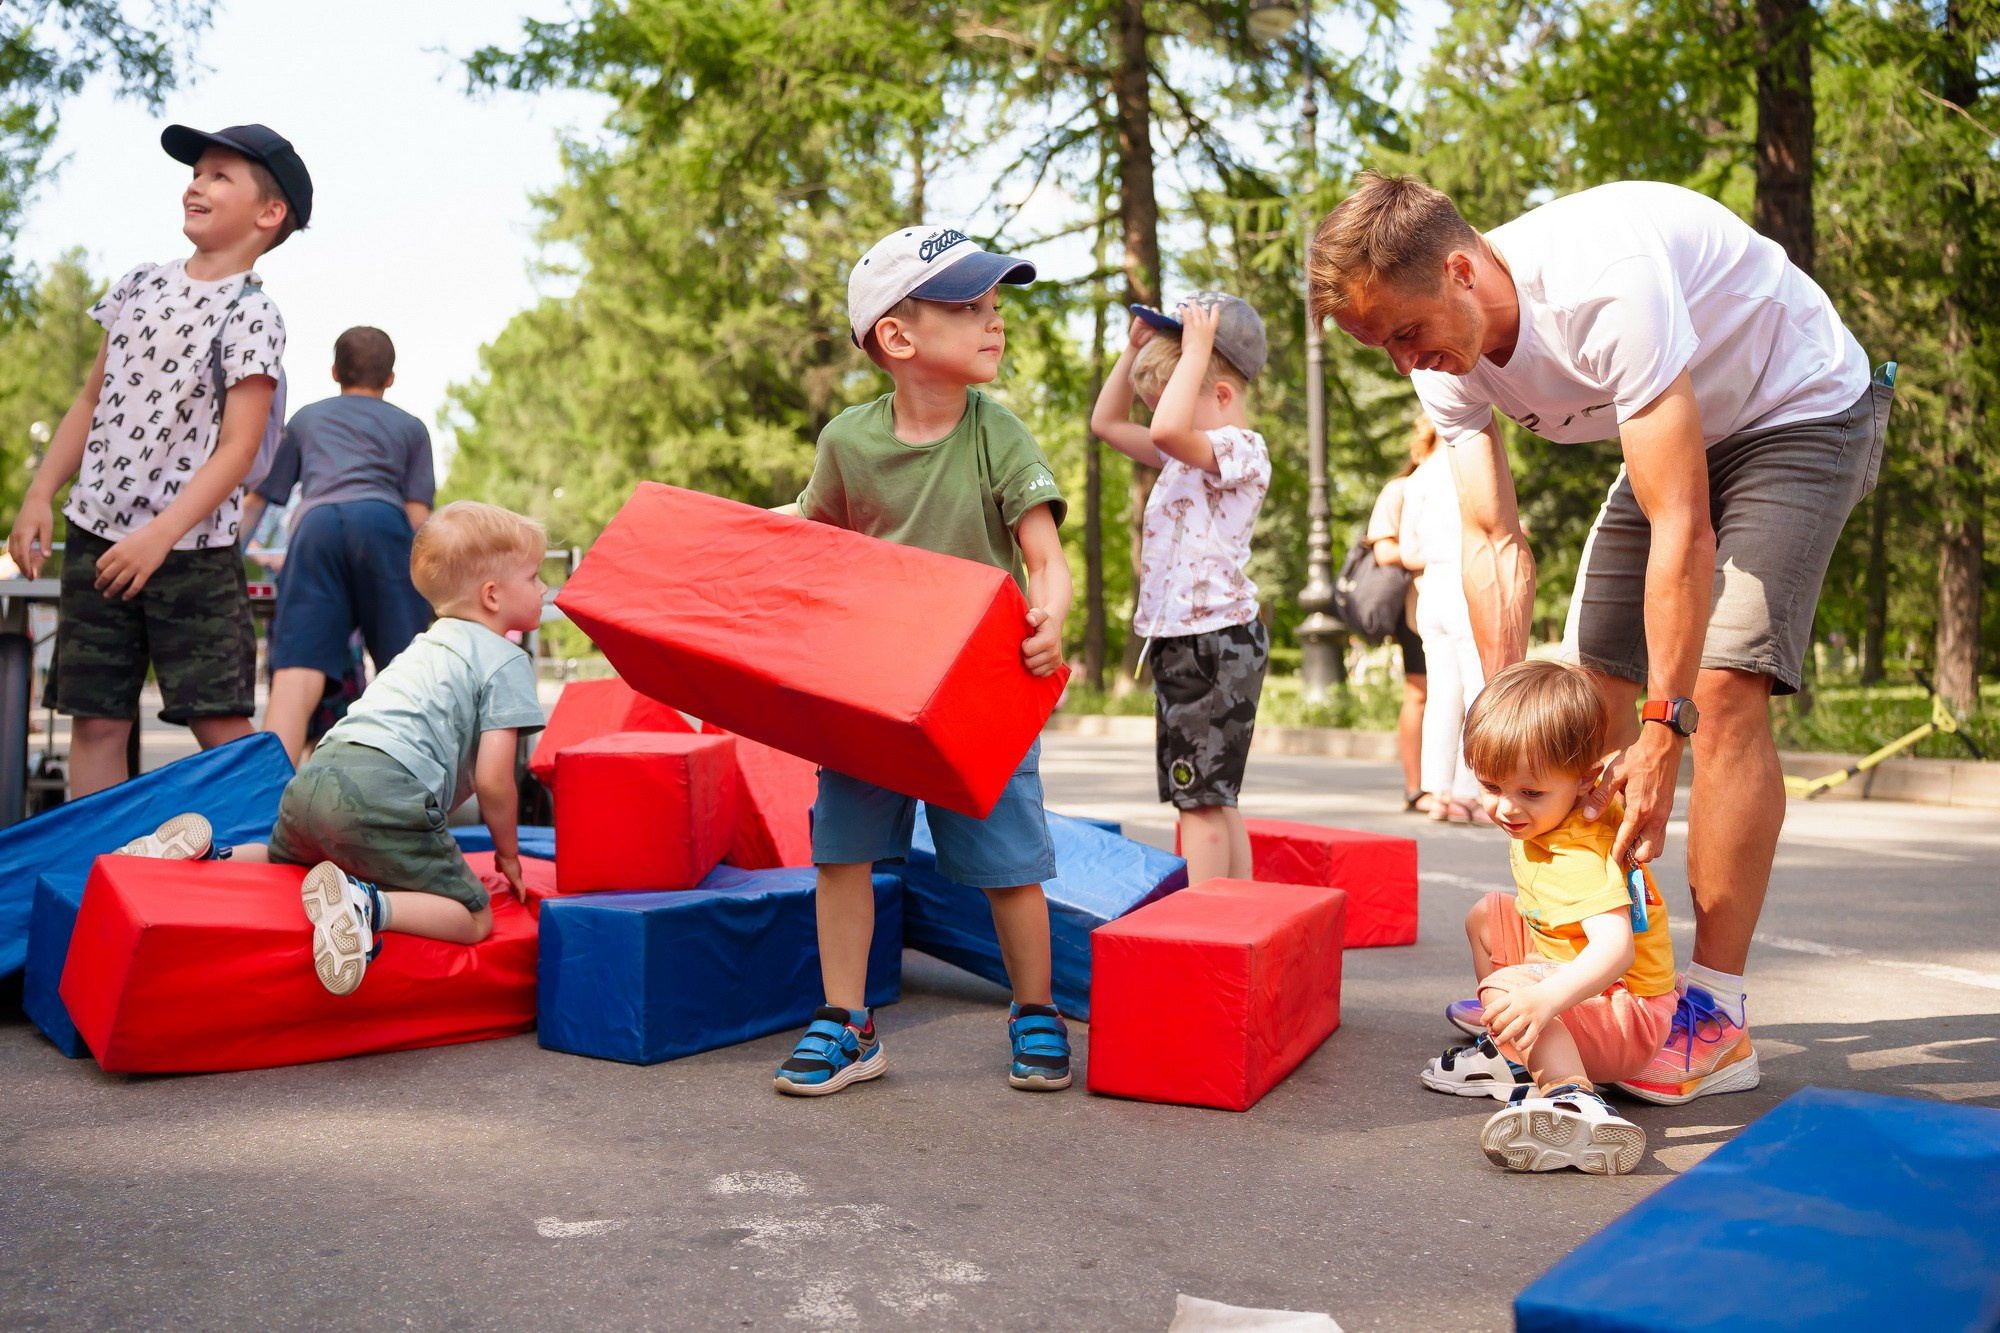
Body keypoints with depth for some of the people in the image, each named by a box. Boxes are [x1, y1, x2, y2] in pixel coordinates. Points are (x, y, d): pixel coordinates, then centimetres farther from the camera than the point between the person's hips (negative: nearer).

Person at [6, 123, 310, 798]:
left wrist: (162, 534, -20)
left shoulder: (249, 314, -7)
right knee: (95, 718, 6)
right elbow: (92, 400, 18)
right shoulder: (141, 285, 11)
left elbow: (238, 448, -13)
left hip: (193, 550, -5)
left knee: (222, 722, -5)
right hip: (95, 536, 6)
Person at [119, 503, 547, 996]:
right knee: (475, 919, -6)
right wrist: (508, 853, 12)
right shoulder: (507, 661, 2)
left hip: (317, 775, 9)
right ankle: (367, 905, -28)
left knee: (284, 861, 38)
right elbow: (492, 780, -5)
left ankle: (207, 853, 12)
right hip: (384, 793, -9)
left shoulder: (425, 644, 29)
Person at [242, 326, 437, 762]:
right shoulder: (410, 426, 30)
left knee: (296, 676, -12)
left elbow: (256, 500, 40)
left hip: (314, 525, 1)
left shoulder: (306, 418, 36)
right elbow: (418, 516, 16)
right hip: (381, 519, 0)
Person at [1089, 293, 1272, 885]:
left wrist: (1194, 349, -22)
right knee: (1213, 796, 14)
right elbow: (1107, 421, 26)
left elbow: (1168, 428, -34)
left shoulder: (1243, 451, -14)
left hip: (1215, 641, -10)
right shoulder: (1189, 455, 16)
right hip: (1179, 640, 10)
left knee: (1199, 794, -9)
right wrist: (1136, 348, 16)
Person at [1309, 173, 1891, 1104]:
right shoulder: (1445, 355, -15)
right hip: (1677, 433, 7)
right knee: (1590, 681, 0)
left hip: (1804, 410, -7)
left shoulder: (1604, 285, -38)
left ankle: (1716, 1012, -14)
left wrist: (1663, 731, -37)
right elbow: (1492, 543, -15)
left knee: (1723, 686, -20)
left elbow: (1682, 528, -38)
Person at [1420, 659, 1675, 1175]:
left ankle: (1574, 1099, -52)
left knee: (1504, 989, -34)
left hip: (1626, 1012, -11)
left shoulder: (1579, 860, -31)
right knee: (1487, 915, 20)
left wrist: (1544, 999, -61)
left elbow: (1615, 947, -47)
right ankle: (1511, 1056, 20)